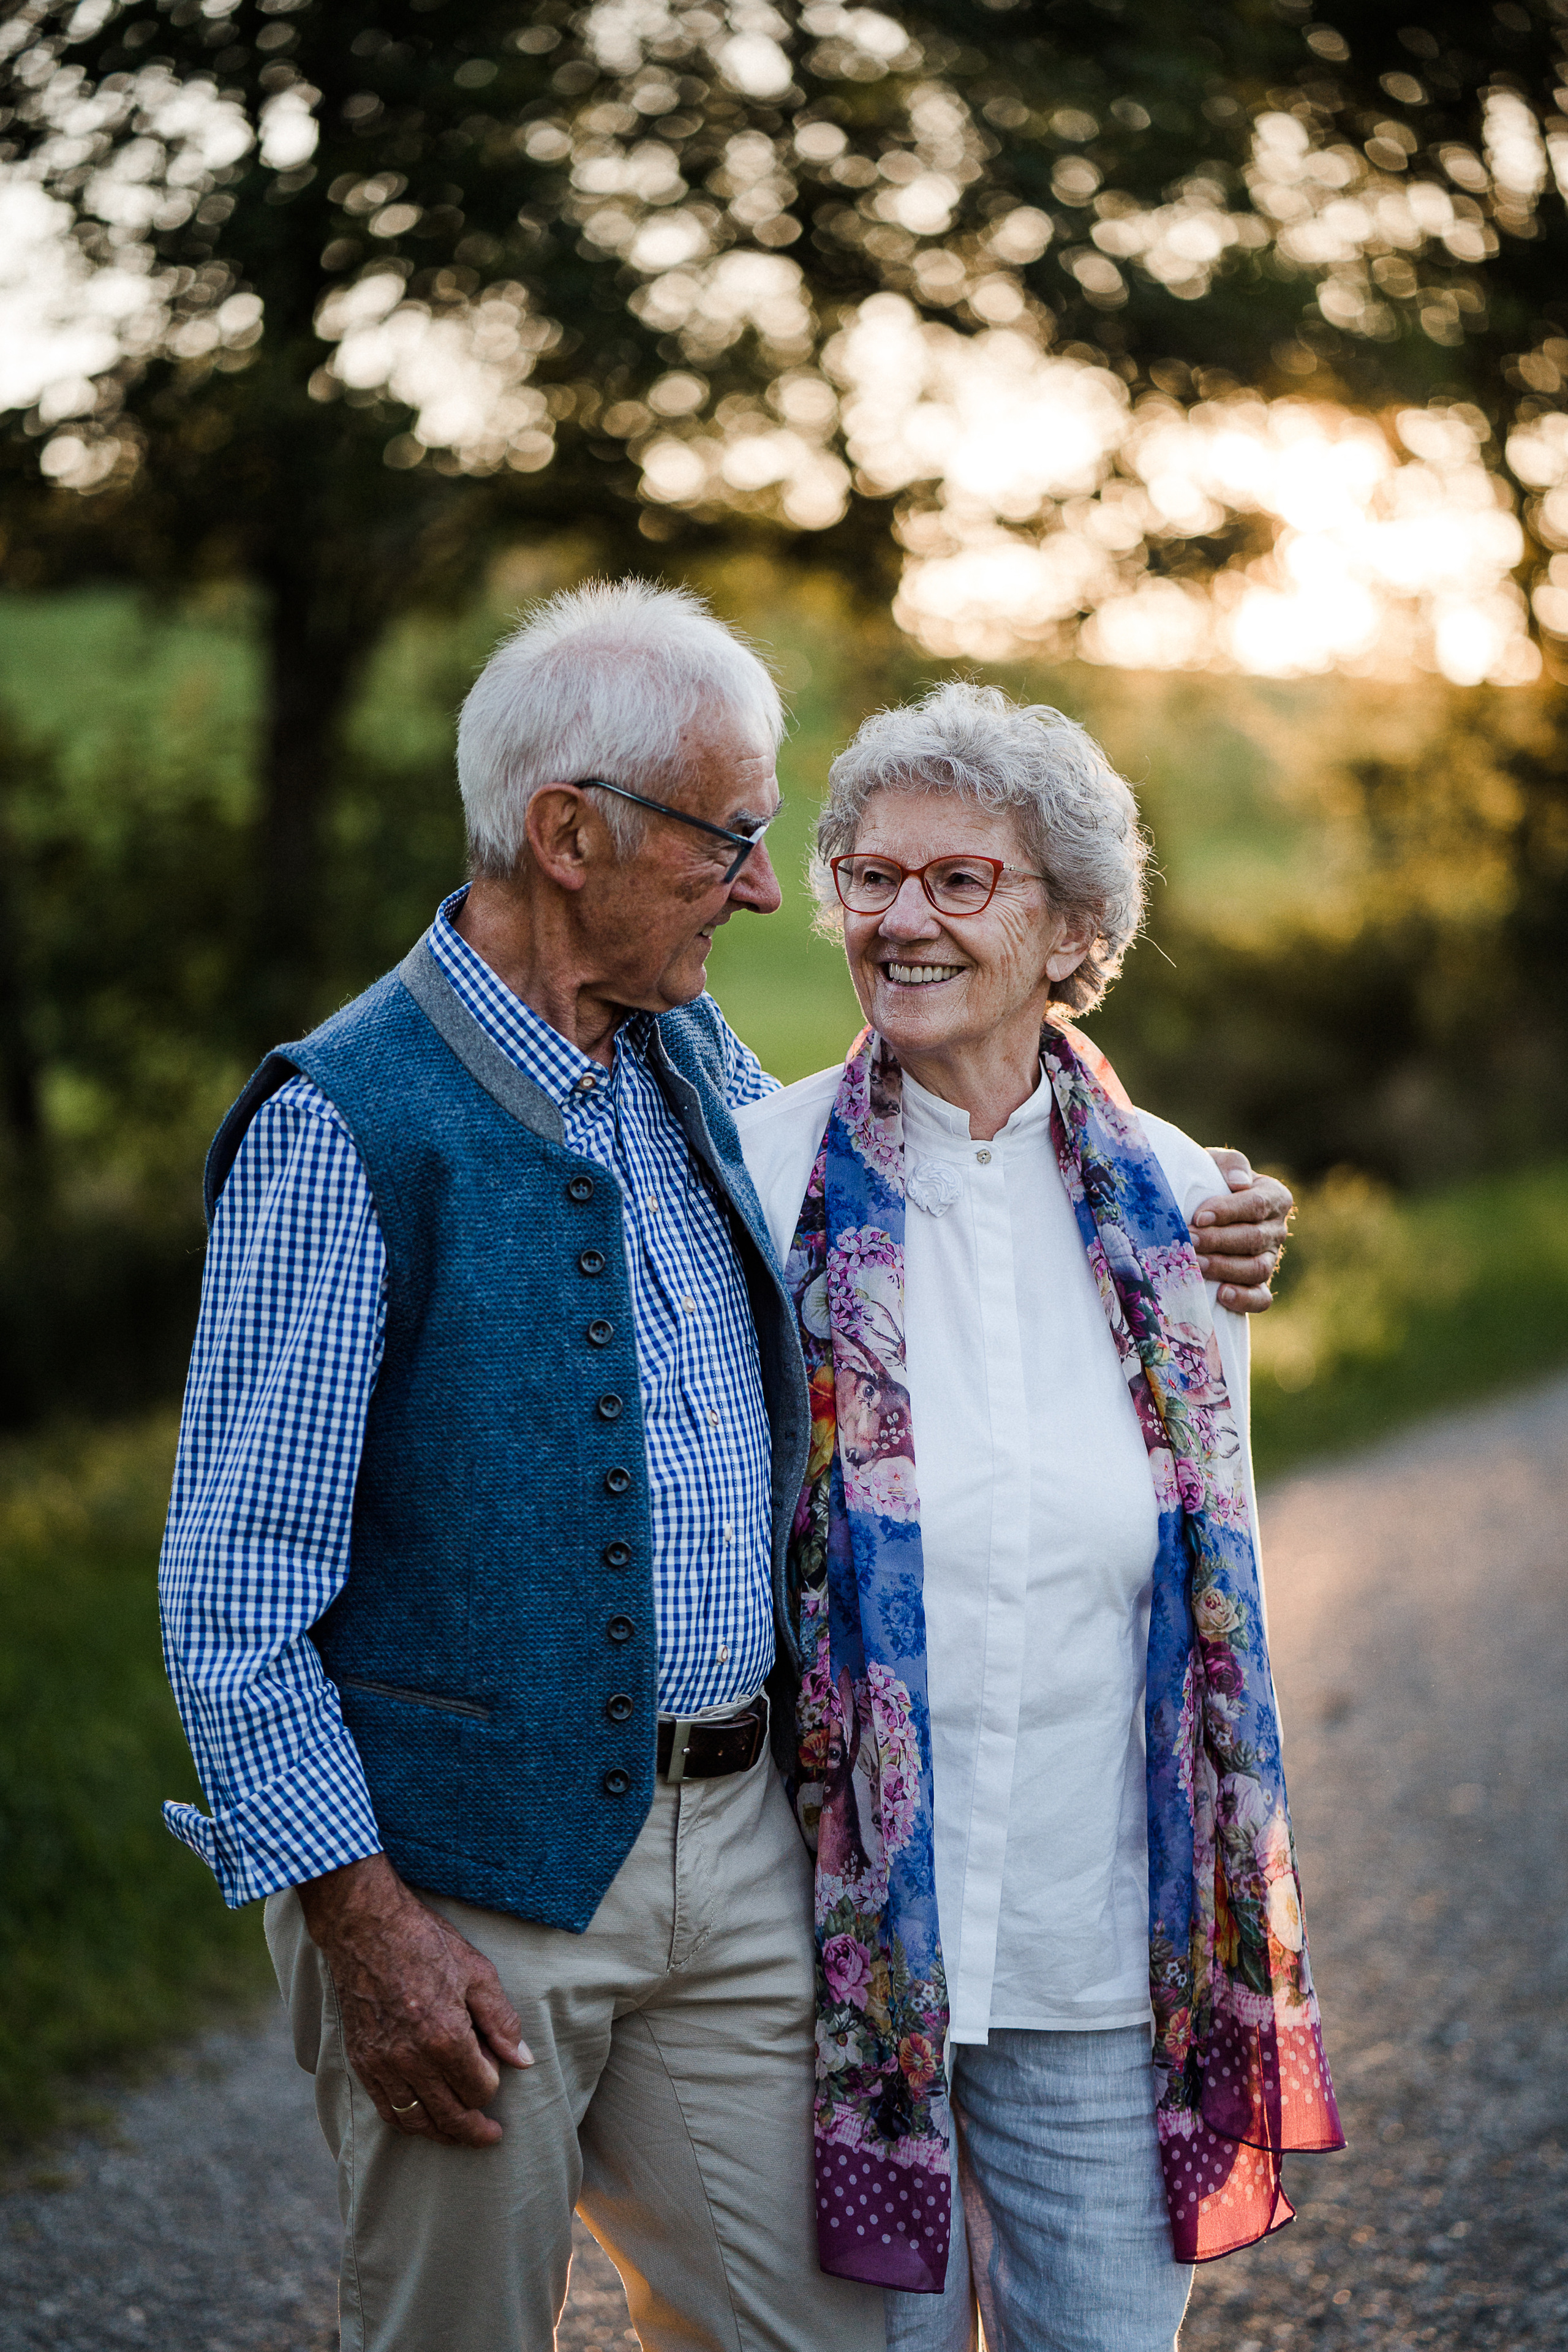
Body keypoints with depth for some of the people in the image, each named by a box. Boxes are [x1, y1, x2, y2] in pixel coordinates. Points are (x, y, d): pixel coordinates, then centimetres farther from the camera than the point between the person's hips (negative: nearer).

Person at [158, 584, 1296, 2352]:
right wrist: (362, 1920, -17)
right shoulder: (341, 1125, -14)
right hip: (471, 1882, -6)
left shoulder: (703, 1065, 9)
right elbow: (235, 1589, -14)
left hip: (737, 1842, 6)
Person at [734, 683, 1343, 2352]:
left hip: (1104, 1950, 2)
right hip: (844, 1940, -2)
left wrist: (1232, 1926, 14)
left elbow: (1217, 1579, 12)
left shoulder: (1170, 1199, 3)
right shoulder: (755, 1180, -6)